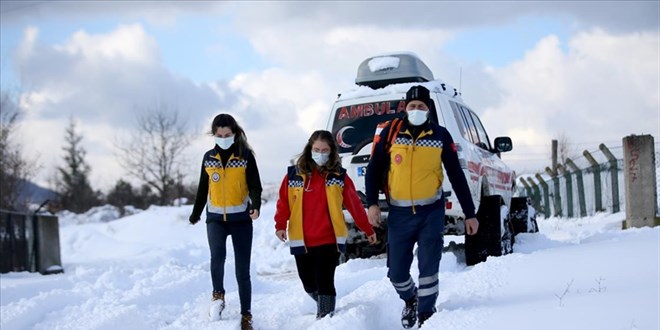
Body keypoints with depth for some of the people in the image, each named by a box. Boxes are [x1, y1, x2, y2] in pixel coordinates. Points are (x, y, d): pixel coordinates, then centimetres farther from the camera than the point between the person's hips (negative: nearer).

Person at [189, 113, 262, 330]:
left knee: (242, 270, 1)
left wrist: (256, 206, -23)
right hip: (216, 218, 2)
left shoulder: (245, 155, -1)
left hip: (241, 218, -1)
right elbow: (203, 189, 17)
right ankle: (218, 295, -4)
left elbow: (255, 185, -5)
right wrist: (195, 215, 22)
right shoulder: (209, 158, 8)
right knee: (217, 255, -26)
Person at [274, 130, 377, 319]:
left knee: (324, 283, -11)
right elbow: (283, 202, 2)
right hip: (301, 241, 2)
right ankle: (325, 309, 41)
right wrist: (280, 225, -12)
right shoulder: (294, 174, 3)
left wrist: (368, 229, 7)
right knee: (309, 285, 14)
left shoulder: (338, 176, 2)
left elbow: (354, 204, 5)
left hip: (329, 241, -2)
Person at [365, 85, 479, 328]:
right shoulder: (390, 133, -2)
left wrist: (469, 214, 4)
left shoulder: (441, 136, -1)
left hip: (431, 211, -1)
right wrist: (372, 204, -7)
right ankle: (410, 300, 35)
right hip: (399, 213, 1)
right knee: (396, 272, 4)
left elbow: (457, 176, 4)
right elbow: (374, 170, 4)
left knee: (428, 267, -4)